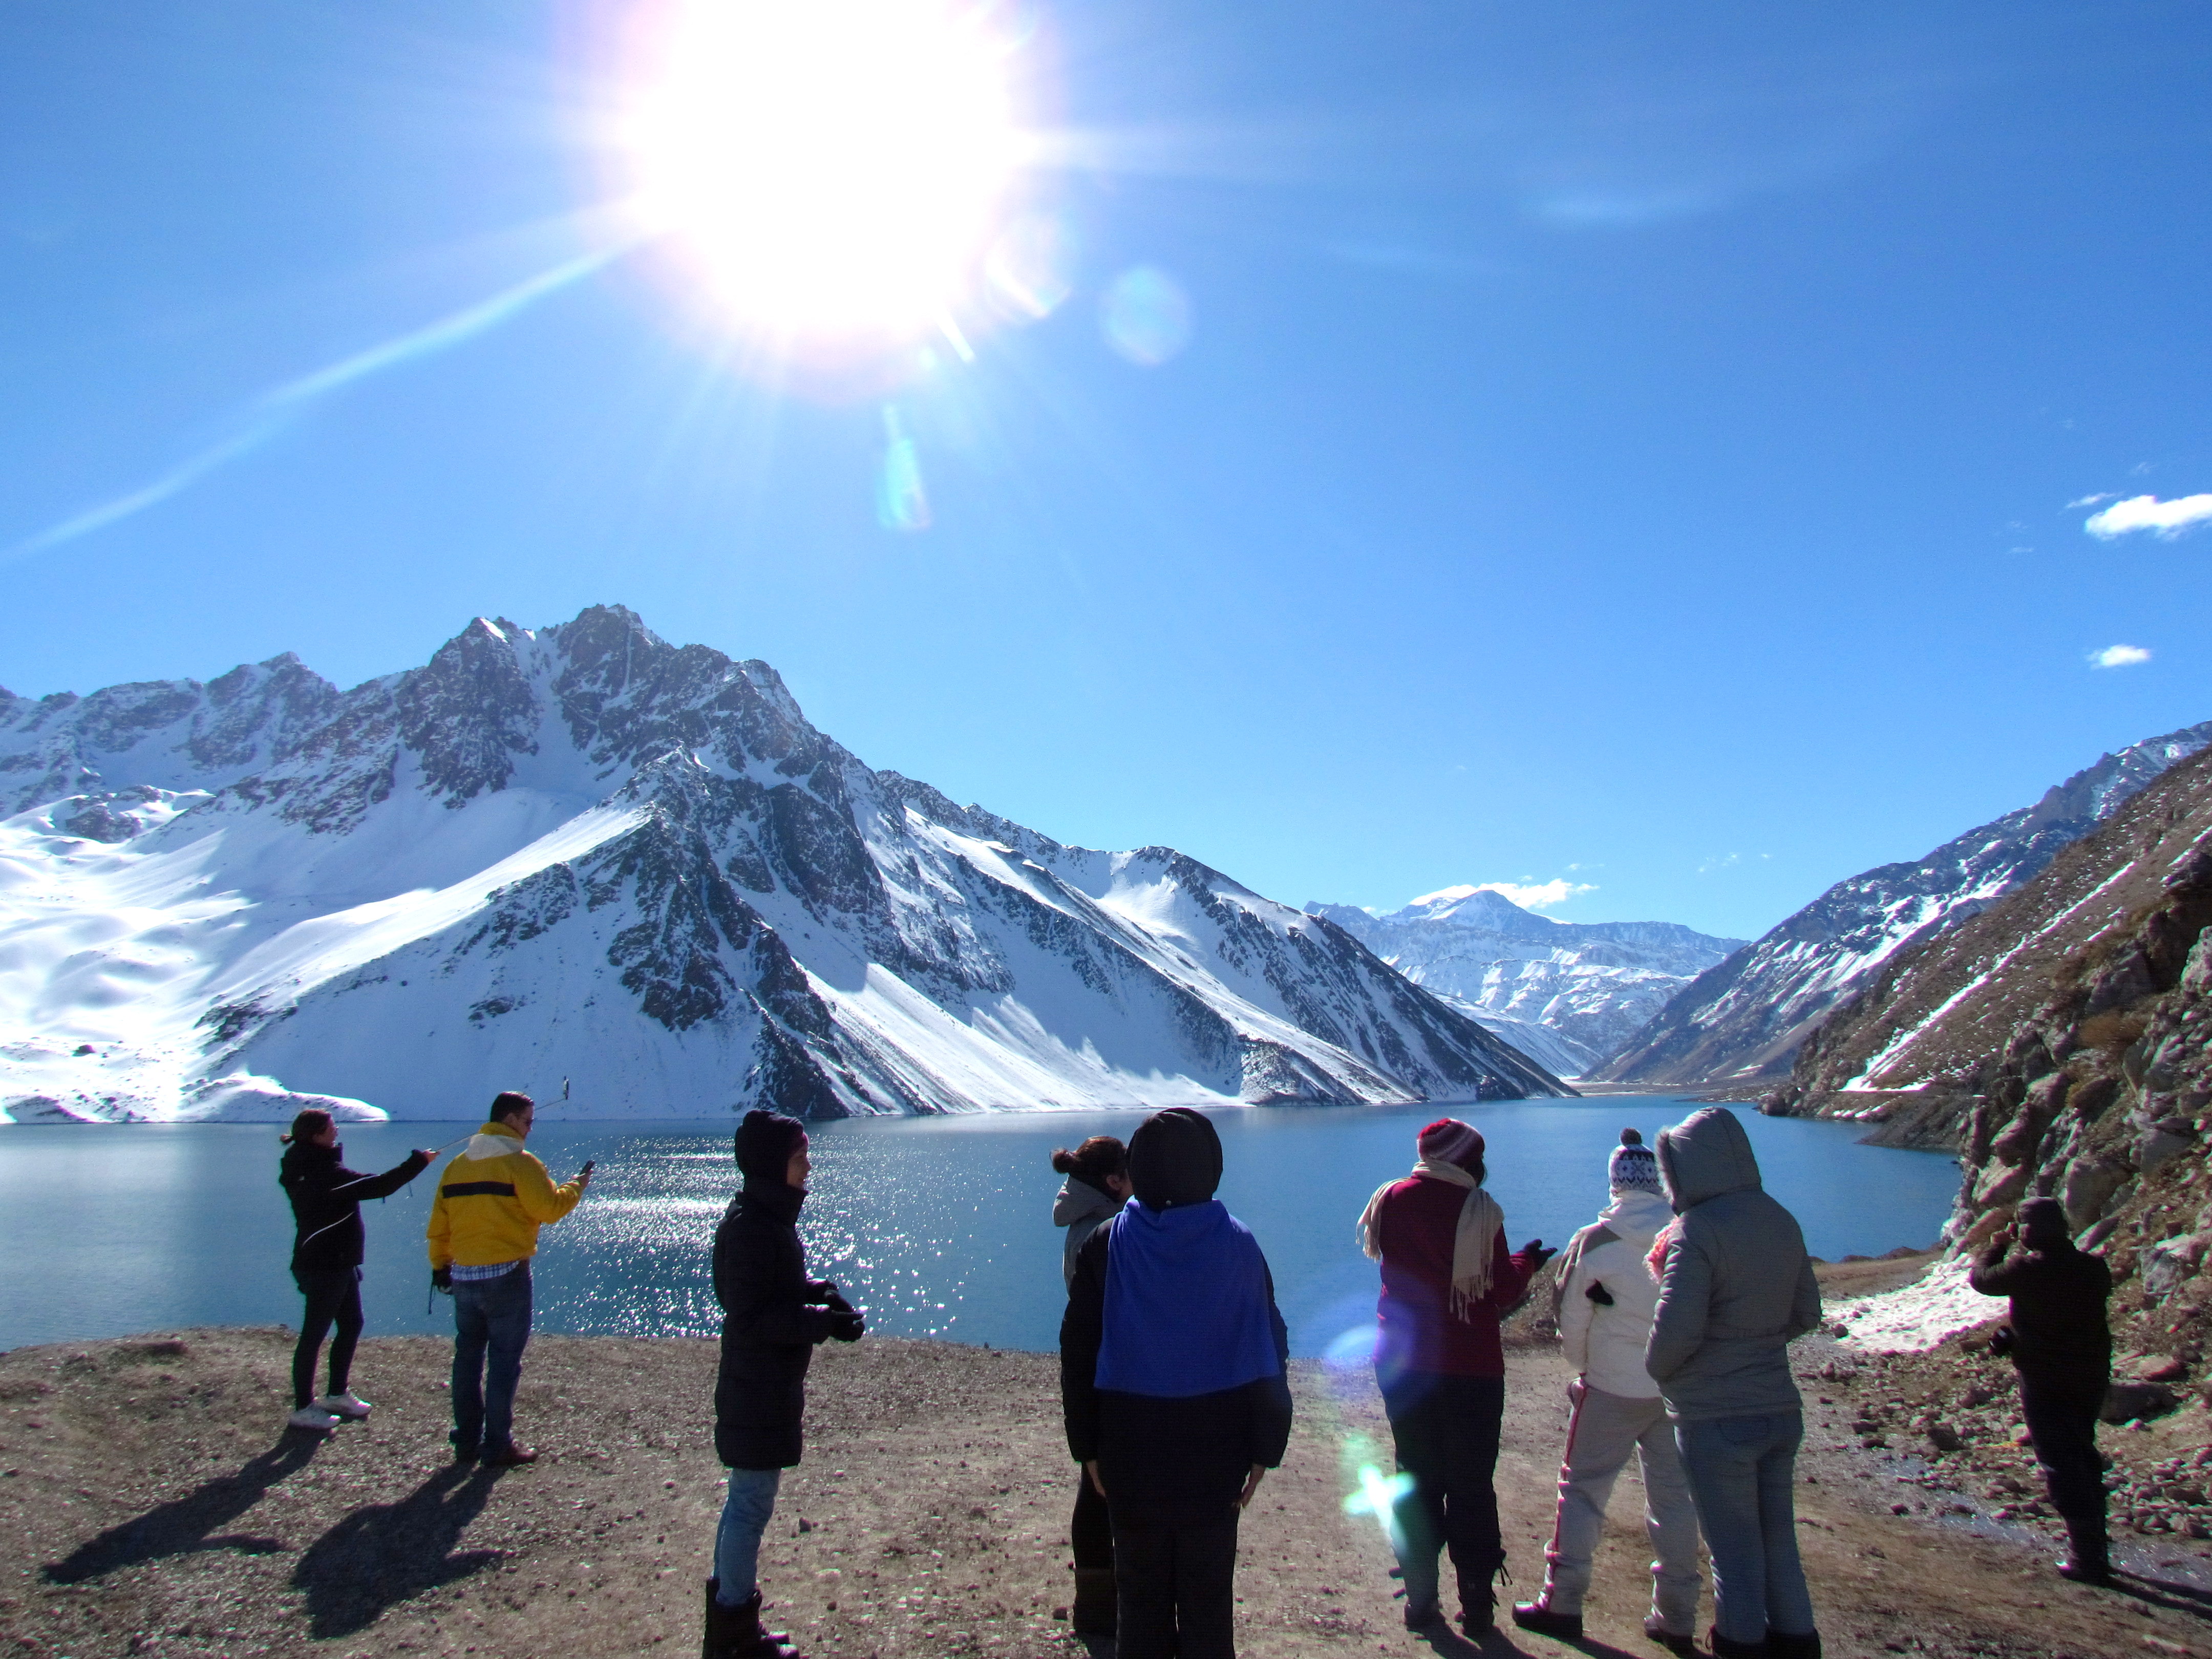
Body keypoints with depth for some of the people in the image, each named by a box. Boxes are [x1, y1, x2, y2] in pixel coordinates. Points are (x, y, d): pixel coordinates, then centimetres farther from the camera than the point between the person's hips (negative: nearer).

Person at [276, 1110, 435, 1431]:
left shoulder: (307, 1167, 8)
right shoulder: (324, 1172, -23)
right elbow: (377, 1187, -27)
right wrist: (417, 1163, -20)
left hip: (337, 1263, 10)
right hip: (324, 1266, -10)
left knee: (351, 1324, 17)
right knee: (314, 1334, 0)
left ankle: (338, 1395, 29)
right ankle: (303, 1408, 9)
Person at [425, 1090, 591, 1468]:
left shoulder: (457, 1165, 10)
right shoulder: (519, 1163, -11)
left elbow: (439, 1223, 13)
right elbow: (549, 1207, -13)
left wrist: (440, 1265, 20)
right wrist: (575, 1187, 3)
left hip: (463, 1277, 7)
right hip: (506, 1275, -7)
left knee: (467, 1358, 14)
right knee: (504, 1360, 0)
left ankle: (466, 1442, 21)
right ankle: (497, 1447, 2)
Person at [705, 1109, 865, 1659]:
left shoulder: (769, 1215, 8)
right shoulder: (751, 1225, -23)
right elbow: (751, 1318, -25)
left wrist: (818, 1291, 2)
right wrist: (825, 1322, -22)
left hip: (763, 1386, 10)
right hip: (758, 1391, -10)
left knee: (745, 1501, 19)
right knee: (752, 1505, 1)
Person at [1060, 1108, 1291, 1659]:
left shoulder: (1104, 1246, -7)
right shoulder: (1237, 1245, -8)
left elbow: (1078, 1356, -3)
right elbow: (1270, 1355, -5)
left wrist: (1087, 1447, 5)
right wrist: (1265, 1448, 2)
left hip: (1129, 1454, 1)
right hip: (1215, 1454, 0)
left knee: (1141, 1596, 13)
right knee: (1209, 1597, 11)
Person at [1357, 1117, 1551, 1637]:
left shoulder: (1390, 1201, -2)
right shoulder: (1479, 1210, -15)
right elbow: (1501, 1291, -10)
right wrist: (1527, 1260, 9)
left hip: (1403, 1363, 3)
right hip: (1471, 1367, -3)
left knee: (1417, 1478, 14)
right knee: (1472, 1485, 9)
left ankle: (1421, 1598, 18)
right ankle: (1476, 1604, 14)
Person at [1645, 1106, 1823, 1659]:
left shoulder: (1697, 1229, -20)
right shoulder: (1781, 1220, 2)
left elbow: (1677, 1327, -24)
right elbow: (1806, 1313, 11)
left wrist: (1655, 1368, -5)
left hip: (1717, 1421, -7)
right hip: (1781, 1411, 7)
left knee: (1735, 1551, 8)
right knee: (1778, 1540, 19)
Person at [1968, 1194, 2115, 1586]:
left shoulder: (2027, 1269, -19)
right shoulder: (2094, 1267, -5)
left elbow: (1980, 1277, -4)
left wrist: (1998, 1246, 12)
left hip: (2044, 1381, -6)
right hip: (2092, 1376, 6)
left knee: (2061, 1465, 0)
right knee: (2084, 1457, 20)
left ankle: (2087, 1557, -2)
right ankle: (2095, 1547, 29)